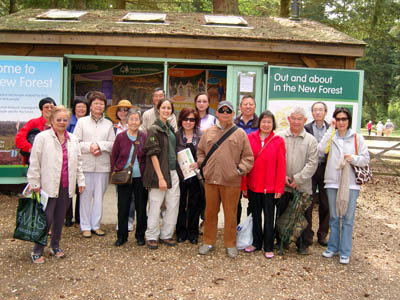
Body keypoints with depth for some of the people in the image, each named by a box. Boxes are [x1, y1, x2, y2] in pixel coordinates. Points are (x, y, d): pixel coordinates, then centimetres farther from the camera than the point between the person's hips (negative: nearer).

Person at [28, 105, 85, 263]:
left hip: (66, 186, 5)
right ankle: (37, 250, 11)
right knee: (47, 218, -3)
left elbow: (78, 162, 16)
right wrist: (35, 183, -6)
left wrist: (80, 180, 13)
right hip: (48, 186, -4)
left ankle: (55, 246, 29)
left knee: (60, 218, 13)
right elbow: (34, 163, -4)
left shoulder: (73, 139, 11)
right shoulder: (42, 137, -4)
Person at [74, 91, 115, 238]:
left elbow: (113, 144, 2)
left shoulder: (108, 124, 8)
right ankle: (85, 226, 14)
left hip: (103, 165, 2)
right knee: (85, 195, 3)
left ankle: (96, 225, 19)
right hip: (85, 165, -2)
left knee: (99, 196, 7)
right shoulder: (82, 121, 4)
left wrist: (100, 145, -13)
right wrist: (89, 146, -14)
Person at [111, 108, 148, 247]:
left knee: (141, 207, 6)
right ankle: (122, 236, 20)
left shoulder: (144, 137, 0)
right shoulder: (120, 137, 1)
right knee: (123, 207, 6)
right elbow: (114, 156, 8)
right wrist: (115, 171, 0)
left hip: (140, 177, 0)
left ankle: (140, 235, 21)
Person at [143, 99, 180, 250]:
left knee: (173, 206, 8)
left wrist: (173, 173, 14)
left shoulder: (170, 128, 14)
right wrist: (160, 177, -18)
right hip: (158, 173, -7)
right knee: (155, 205, 2)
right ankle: (152, 237, 17)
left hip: (173, 172, 7)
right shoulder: (154, 129, -8)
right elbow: (153, 154, -14)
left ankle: (166, 235, 23)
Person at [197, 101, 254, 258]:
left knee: (230, 213, 7)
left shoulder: (240, 133, 2)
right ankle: (209, 241, 27)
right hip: (210, 180, 3)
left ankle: (230, 244, 22)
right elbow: (200, 151, 18)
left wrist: (241, 169, -8)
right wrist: (202, 164, 4)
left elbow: (248, 157, 3)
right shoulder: (209, 132, 10)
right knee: (210, 212, 12)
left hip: (231, 181, -2)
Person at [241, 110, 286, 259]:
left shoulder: (278, 141, -4)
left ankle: (268, 247, 21)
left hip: (270, 187, -2)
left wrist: (279, 188, -9)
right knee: (255, 215, 16)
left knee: (269, 216, 8)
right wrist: (244, 185, -1)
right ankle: (256, 243, 31)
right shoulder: (250, 138, -1)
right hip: (253, 185, 2)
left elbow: (281, 166, -5)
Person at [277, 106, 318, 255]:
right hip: (282, 185, 1)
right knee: (280, 214, 11)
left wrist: (298, 179, -12)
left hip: (302, 187, -1)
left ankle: (301, 244, 25)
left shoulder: (311, 140, 1)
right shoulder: (280, 137, 3)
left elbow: (312, 163, -5)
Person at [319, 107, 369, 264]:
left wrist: (353, 158, -17)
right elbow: (321, 149, -15)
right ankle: (333, 247, 26)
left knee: (348, 217, 1)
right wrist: (331, 130, -11)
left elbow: (366, 159, 3)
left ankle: (345, 252, 12)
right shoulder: (331, 136, 5)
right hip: (332, 182, 2)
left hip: (351, 183, -1)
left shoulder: (357, 138, 3)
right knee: (334, 217, 13)